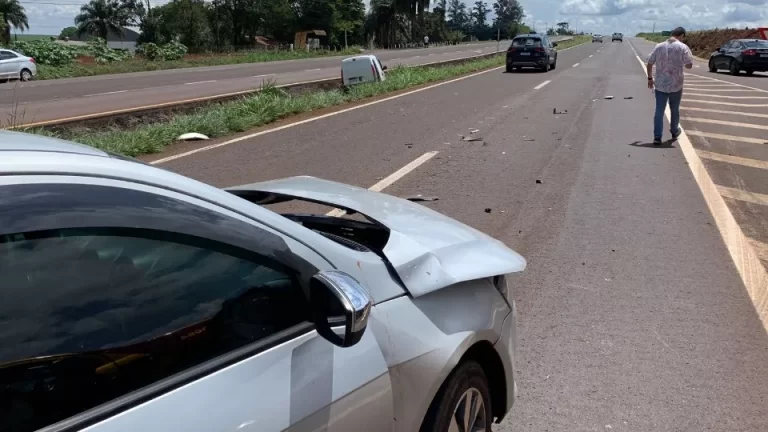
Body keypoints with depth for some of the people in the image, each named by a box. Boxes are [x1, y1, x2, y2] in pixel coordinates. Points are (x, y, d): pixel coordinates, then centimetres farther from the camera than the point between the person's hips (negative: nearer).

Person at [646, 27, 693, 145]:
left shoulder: (659, 46, 1)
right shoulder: (682, 47, -10)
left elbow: (649, 64, 5)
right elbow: (689, 65, -11)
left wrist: (650, 78, 15)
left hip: (660, 85, 2)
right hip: (676, 85, -2)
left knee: (659, 111, 3)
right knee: (675, 110, 18)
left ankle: (657, 137, -2)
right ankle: (674, 132, 34)